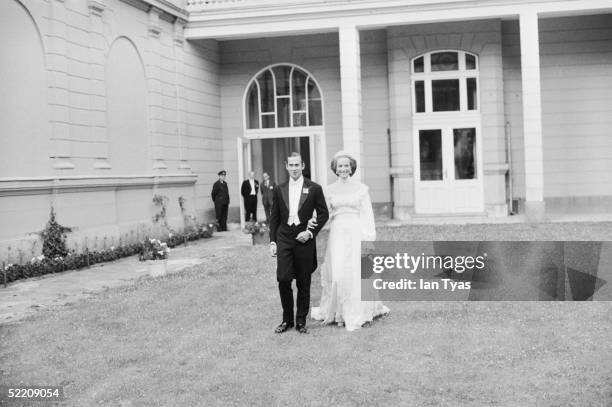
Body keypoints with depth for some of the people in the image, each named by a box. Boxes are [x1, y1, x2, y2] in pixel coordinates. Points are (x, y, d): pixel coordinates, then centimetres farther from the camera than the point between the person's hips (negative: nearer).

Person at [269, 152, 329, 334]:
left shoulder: (314, 188, 1)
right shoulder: (279, 190, 9)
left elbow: (323, 214, 2)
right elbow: (274, 217, 12)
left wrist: (311, 232, -9)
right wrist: (272, 241, 5)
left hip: (304, 239, -1)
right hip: (284, 239, 2)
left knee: (303, 283, 4)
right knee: (283, 280, -6)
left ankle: (301, 321, 17)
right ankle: (287, 319, 11)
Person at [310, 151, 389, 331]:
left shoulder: (361, 188, 3)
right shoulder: (330, 190, 9)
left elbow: (367, 215, 2)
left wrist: (369, 238, -6)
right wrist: (314, 222, -13)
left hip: (356, 233, -2)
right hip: (337, 234, 2)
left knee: (356, 273, -3)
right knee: (337, 273, -3)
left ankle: (356, 316, 7)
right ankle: (338, 312, 12)